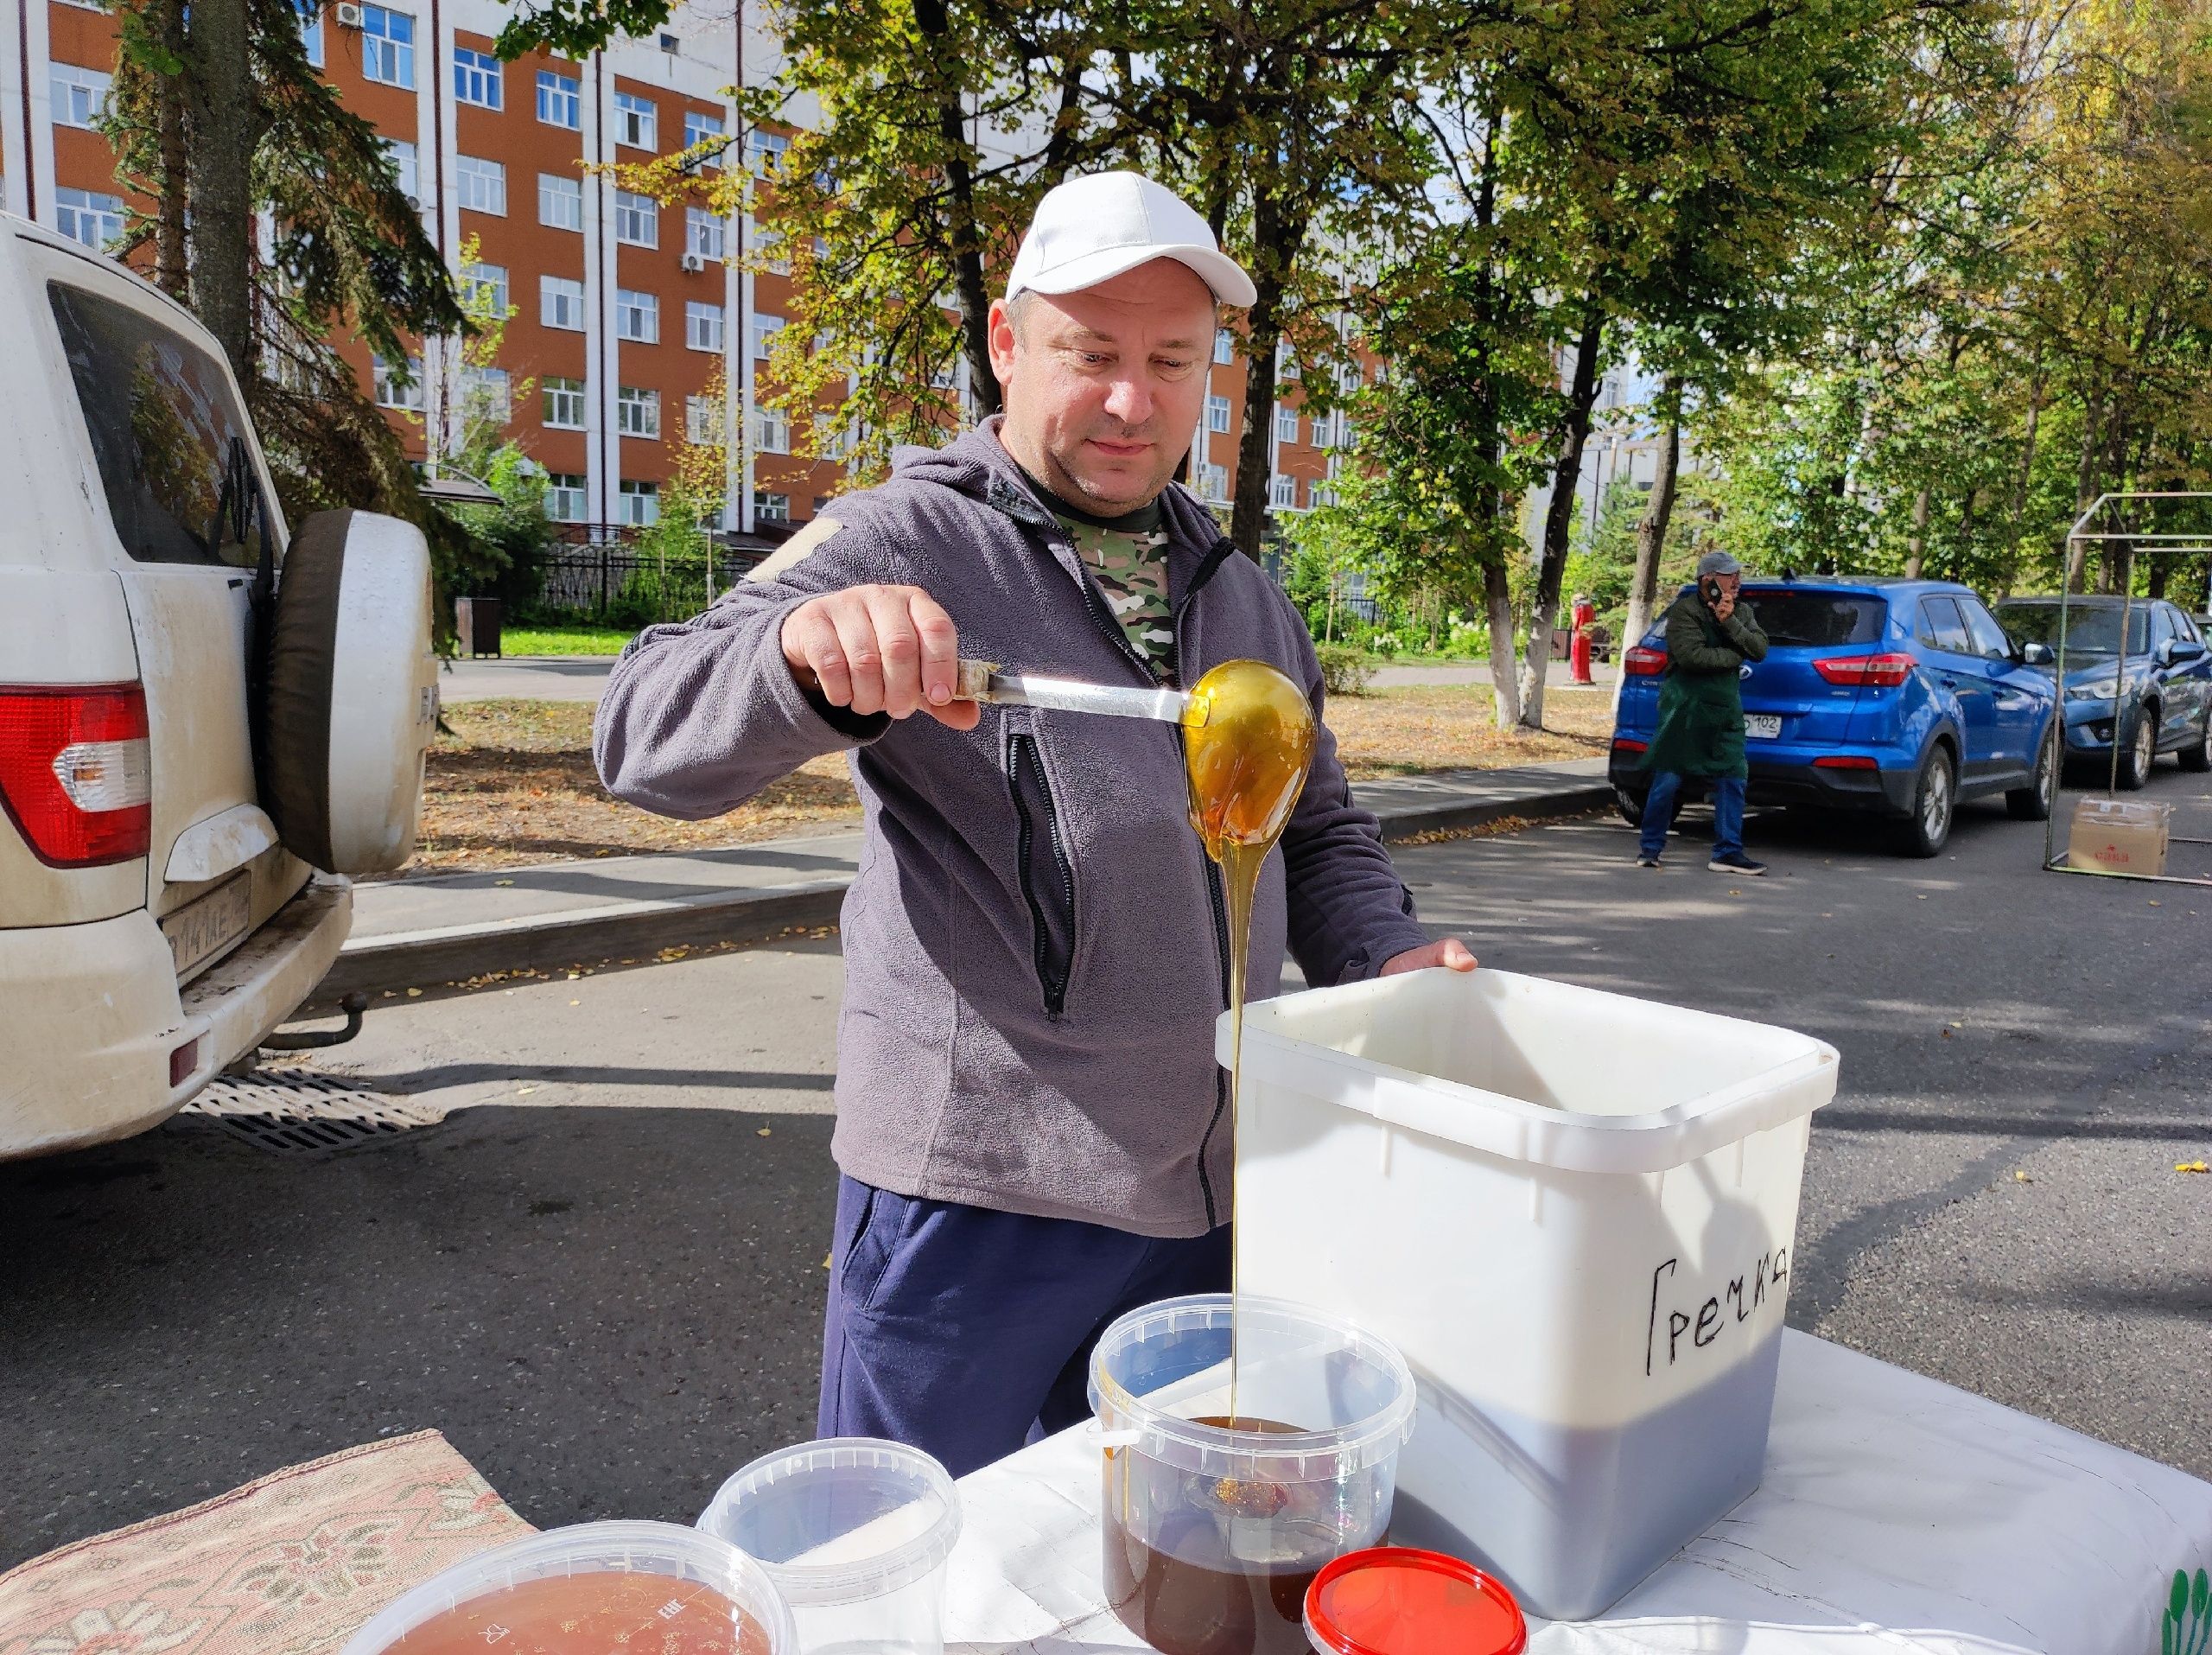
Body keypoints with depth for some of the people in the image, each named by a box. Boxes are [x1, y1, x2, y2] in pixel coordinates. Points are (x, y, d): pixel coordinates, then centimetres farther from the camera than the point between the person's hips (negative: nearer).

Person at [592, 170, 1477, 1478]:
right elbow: (649, 740, -17)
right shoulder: (905, 547, -6)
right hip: (977, 1197, -5)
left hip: (1217, 1200, 6)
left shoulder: (1246, 597, 12)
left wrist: (1385, 953, 0)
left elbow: (1320, 829, 20)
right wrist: (805, 655, -38)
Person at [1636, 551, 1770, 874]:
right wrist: (1735, 656, -9)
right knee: (1668, 779, -1)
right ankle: (1649, 848, 11)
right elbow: (1691, 656, -22)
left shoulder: (1741, 613, 12)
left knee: (1732, 778, 2)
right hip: (1685, 706, -6)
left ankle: (1728, 852, 10)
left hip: (1725, 708, 6)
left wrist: (1730, 623, -14)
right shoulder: (1684, 611, -8)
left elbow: (1760, 649, -2)